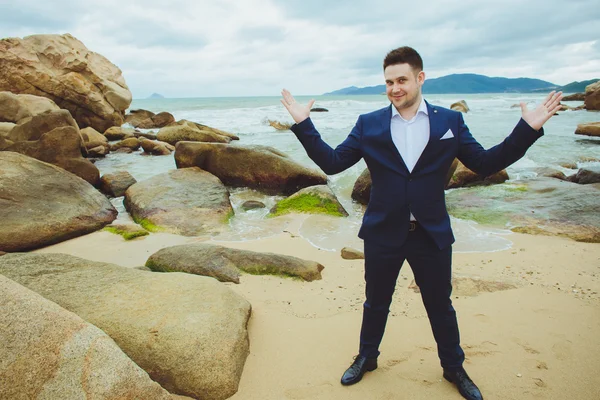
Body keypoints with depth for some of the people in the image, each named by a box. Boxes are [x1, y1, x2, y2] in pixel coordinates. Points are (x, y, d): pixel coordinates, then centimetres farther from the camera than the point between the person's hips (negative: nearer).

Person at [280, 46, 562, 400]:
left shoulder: (450, 122, -1)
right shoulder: (368, 124, -2)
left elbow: (486, 163, 0)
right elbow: (331, 162, -4)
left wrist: (528, 129, -10)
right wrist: (304, 124, -11)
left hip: (432, 234, 0)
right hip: (383, 234, 0)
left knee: (441, 307, 17)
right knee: (376, 303, 18)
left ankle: (454, 368, 42)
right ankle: (367, 357, 43)